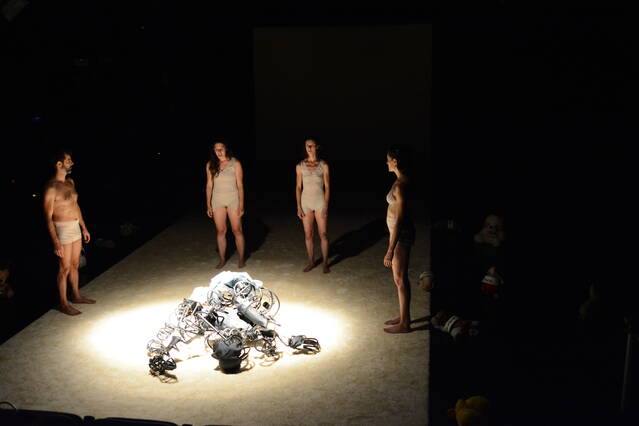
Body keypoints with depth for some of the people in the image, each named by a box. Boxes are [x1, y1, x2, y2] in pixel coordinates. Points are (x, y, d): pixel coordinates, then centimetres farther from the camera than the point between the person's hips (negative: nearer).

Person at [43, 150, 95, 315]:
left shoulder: (70, 182, 8)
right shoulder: (52, 187, -19)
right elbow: (48, 217, -19)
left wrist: (84, 228, 20)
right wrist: (56, 242, -23)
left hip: (76, 228, 8)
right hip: (62, 230, -8)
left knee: (75, 264, 18)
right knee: (65, 268, 1)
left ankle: (76, 296, 32)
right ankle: (63, 303, 13)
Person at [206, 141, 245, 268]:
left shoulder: (235, 163, -5)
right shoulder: (210, 165, 3)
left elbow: (240, 185, -5)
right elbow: (209, 185, 7)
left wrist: (241, 205, -9)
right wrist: (208, 205, 4)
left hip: (233, 200, -2)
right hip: (217, 201, 2)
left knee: (237, 230, -1)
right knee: (220, 231, 5)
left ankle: (241, 259, 9)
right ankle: (222, 259, 14)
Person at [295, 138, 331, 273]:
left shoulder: (323, 165, -1)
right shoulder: (300, 166, 3)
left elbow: (327, 187, -2)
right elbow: (298, 187, 5)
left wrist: (326, 206, -9)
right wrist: (299, 207, -2)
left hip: (320, 201, -2)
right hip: (306, 202, 2)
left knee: (323, 234, -2)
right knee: (308, 234, 6)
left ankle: (325, 263, 9)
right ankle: (311, 262, 19)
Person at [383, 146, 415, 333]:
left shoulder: (399, 185, -24)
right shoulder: (403, 181, 7)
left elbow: (399, 220, -25)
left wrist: (390, 250, -23)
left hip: (401, 234, -10)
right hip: (399, 232, 10)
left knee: (400, 279, 1)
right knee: (400, 277, 19)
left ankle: (404, 323, 13)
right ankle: (403, 316, 31)